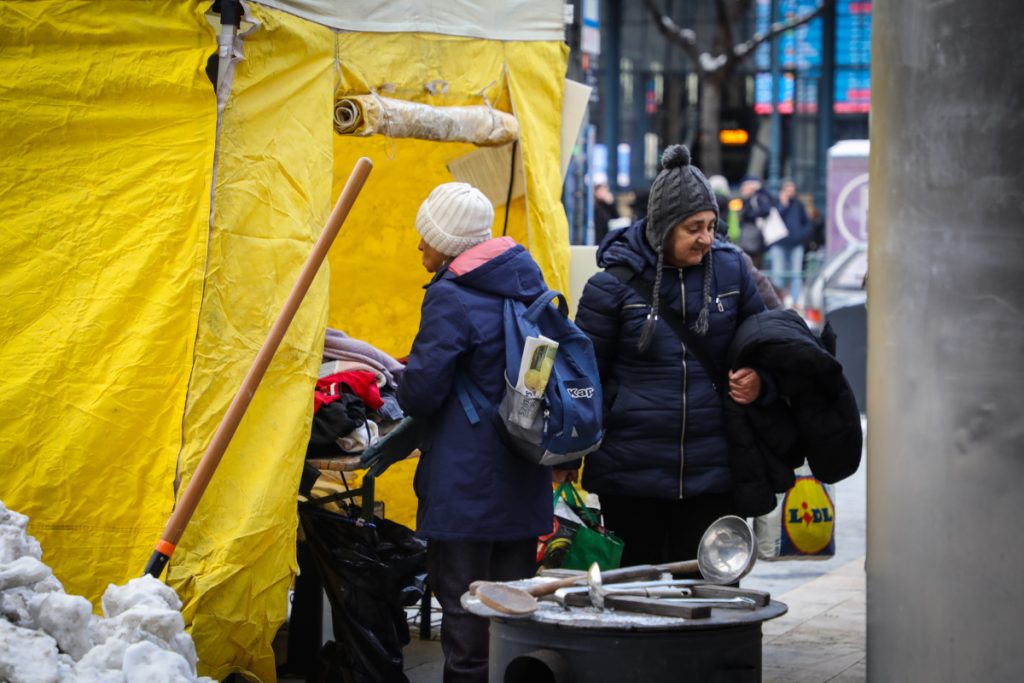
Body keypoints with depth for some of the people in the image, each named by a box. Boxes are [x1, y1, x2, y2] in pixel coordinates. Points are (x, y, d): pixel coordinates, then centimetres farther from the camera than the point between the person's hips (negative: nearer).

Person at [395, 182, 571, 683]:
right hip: (523, 475, 8)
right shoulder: (528, 284, 9)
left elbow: (421, 391, -16)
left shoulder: (449, 298, -15)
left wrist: (405, 385, 5)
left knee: (462, 602, -2)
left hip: (465, 481, -8)